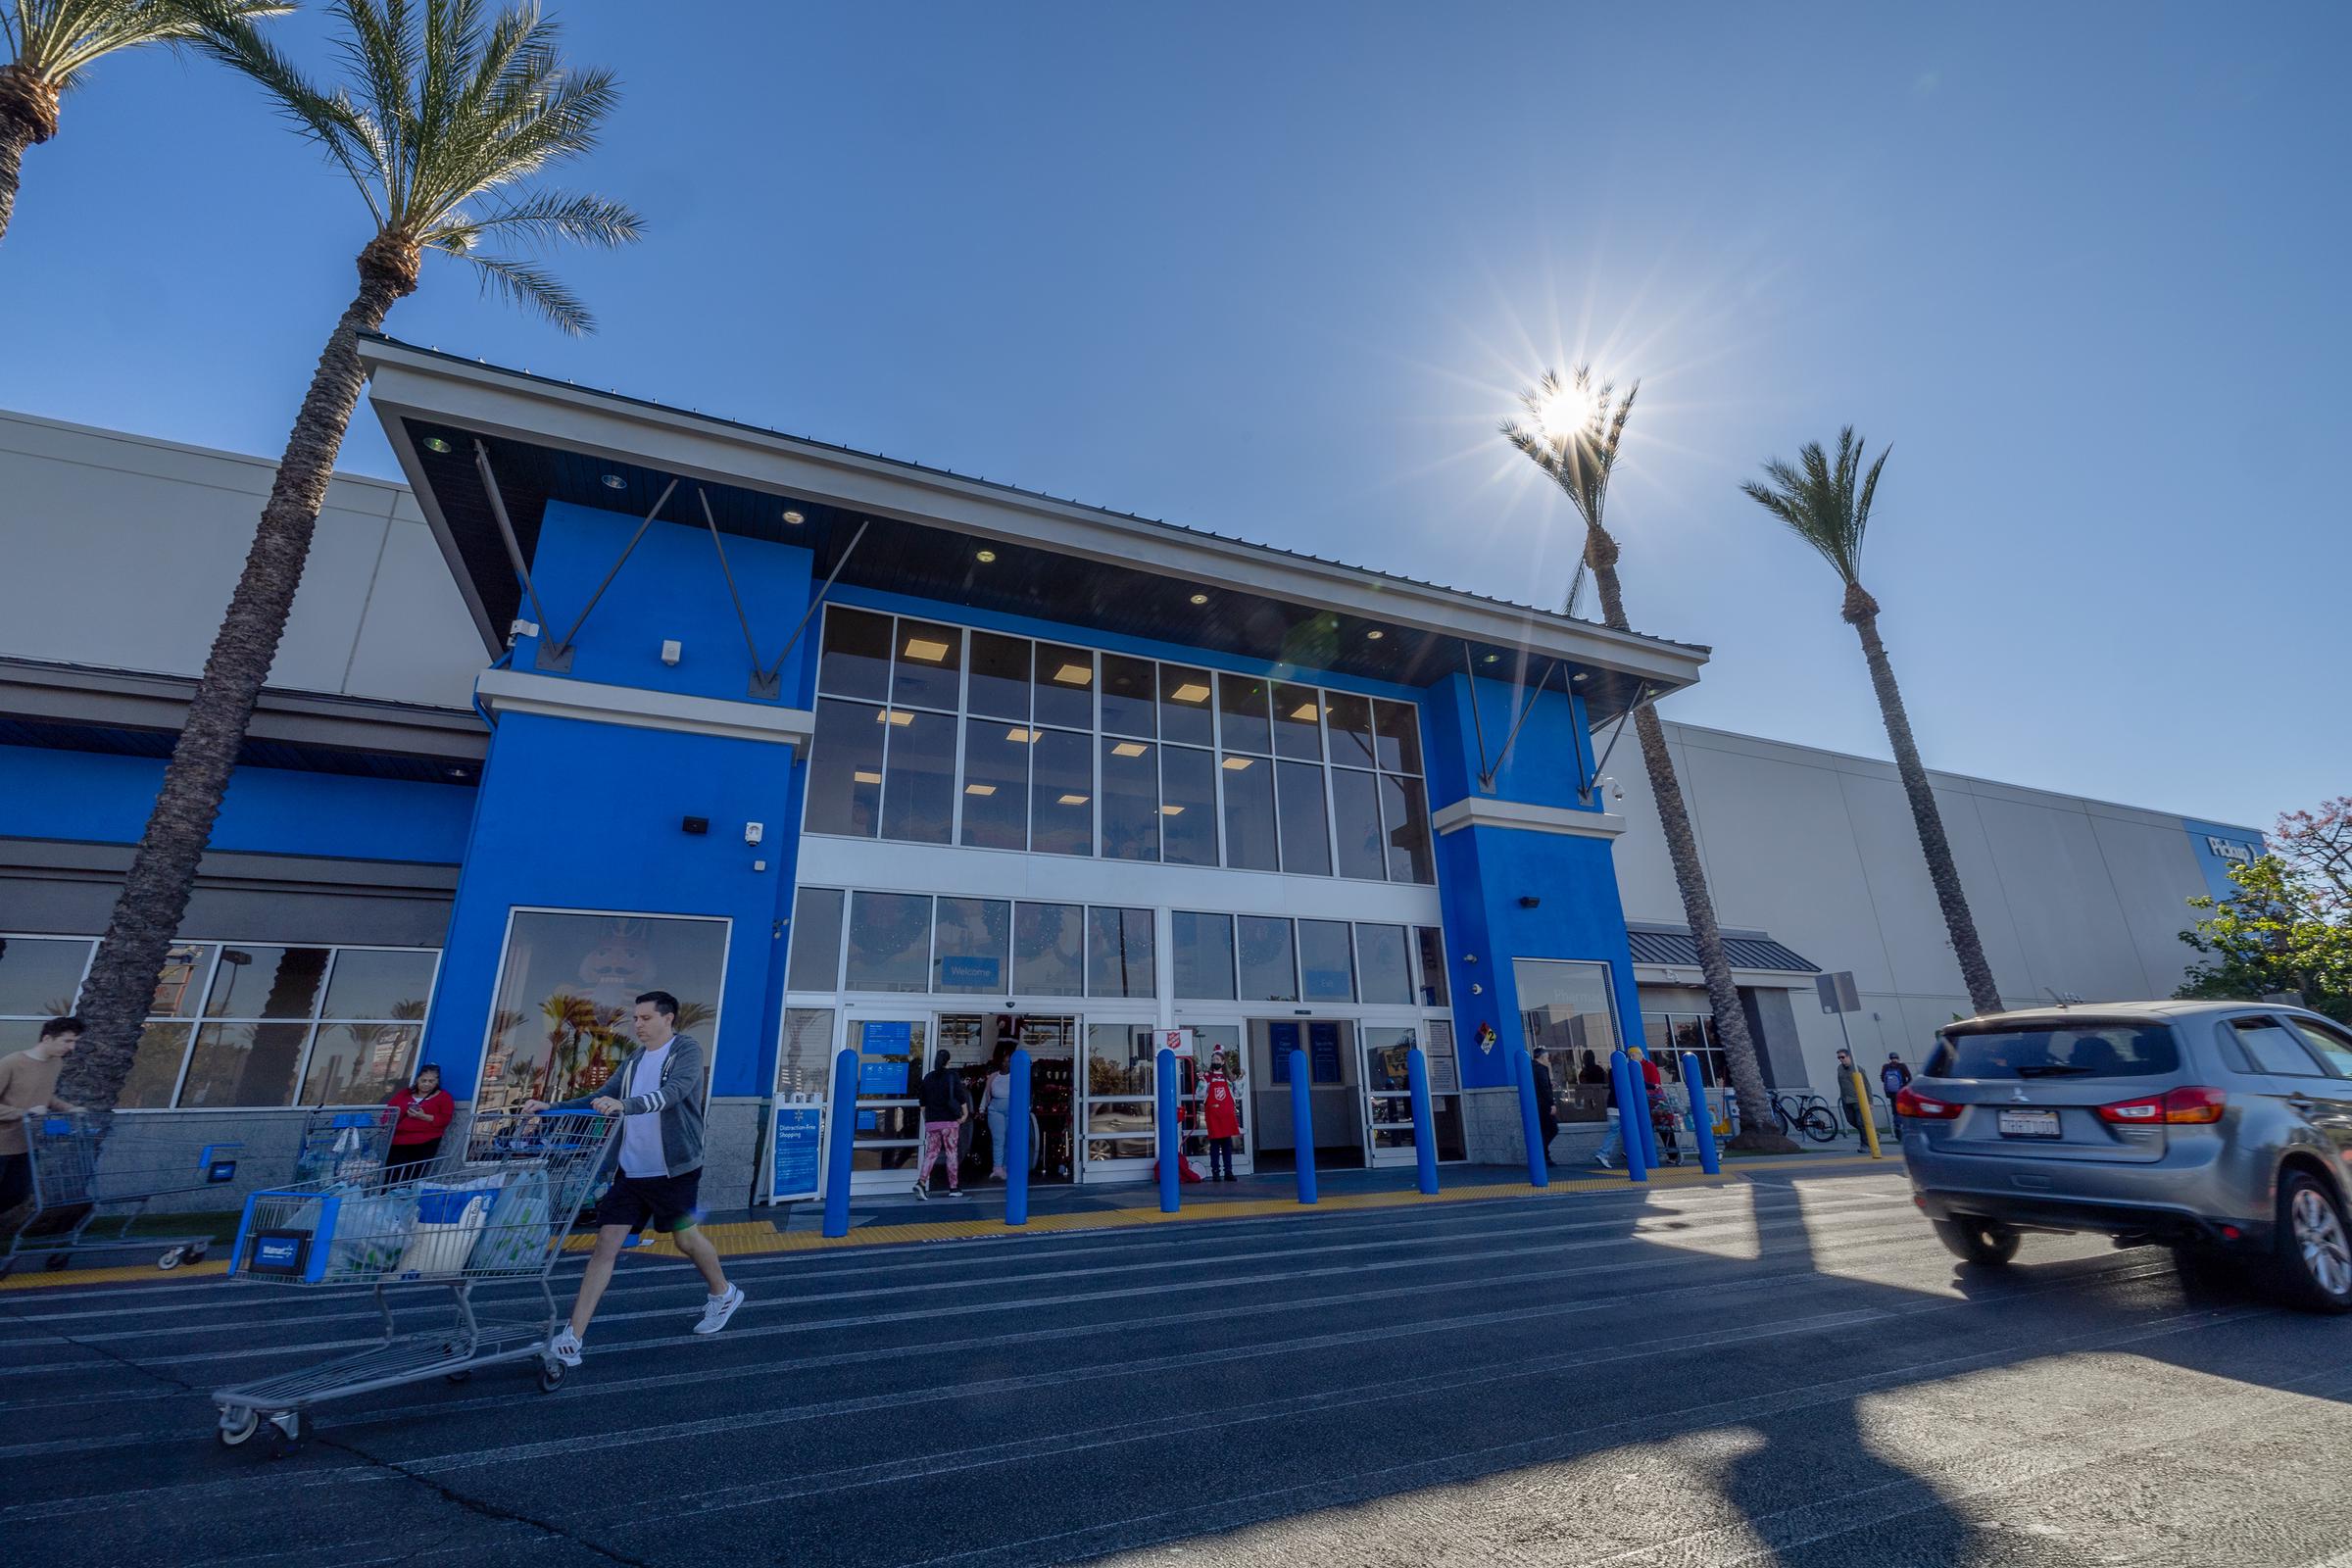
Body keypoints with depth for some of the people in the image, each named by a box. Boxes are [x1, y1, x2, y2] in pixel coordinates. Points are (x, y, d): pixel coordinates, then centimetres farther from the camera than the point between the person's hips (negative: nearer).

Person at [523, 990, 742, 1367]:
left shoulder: (687, 1049, -13)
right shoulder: (632, 1060, 9)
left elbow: (673, 1093, -28)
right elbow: (598, 1100, 12)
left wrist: (624, 1104, -42)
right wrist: (550, 1108, 0)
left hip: (675, 1170, -5)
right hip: (630, 1169, 6)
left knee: (686, 1237, 10)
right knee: (606, 1243, 0)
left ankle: (723, 1294, 34)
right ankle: (572, 1339, 7)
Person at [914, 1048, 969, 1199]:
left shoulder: (928, 1077, 10)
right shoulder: (952, 1075, -3)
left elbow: (923, 1103, 13)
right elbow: (961, 1097, -7)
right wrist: (965, 1113, 3)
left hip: (931, 1121, 4)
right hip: (949, 1120, -4)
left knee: (931, 1152, 5)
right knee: (951, 1153, 4)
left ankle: (921, 1182, -15)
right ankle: (954, 1188, 9)